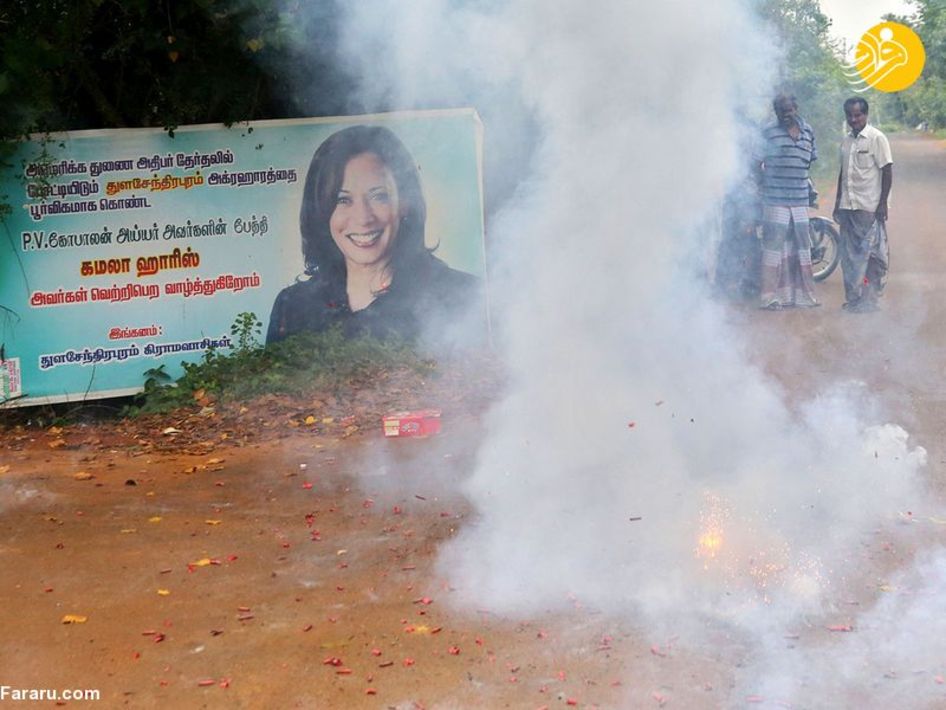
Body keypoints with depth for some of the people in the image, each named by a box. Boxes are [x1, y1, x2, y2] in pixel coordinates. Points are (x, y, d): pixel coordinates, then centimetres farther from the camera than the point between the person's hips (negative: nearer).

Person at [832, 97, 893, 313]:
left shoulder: (876, 138, -6)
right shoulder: (846, 140, 14)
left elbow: (887, 171, -7)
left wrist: (883, 203, -12)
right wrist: (837, 203, 18)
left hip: (869, 207, -6)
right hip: (847, 206, 6)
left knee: (873, 255, -3)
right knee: (849, 255, 8)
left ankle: (870, 299, 0)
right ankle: (853, 298, 14)